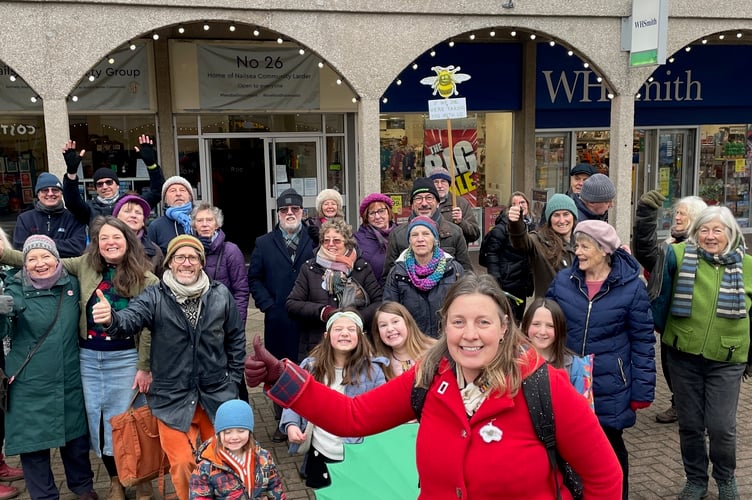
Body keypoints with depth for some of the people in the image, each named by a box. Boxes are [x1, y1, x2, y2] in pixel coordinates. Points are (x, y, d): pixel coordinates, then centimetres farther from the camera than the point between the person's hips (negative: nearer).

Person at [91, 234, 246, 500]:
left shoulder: (220, 295, -4)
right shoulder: (154, 297, -10)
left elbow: (236, 339, 5)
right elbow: (129, 319, -29)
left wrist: (233, 379, 5)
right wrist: (111, 318, -51)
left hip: (216, 394, 2)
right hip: (173, 397, -2)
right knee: (182, 464, 3)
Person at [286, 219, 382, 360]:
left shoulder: (362, 267, 6)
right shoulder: (310, 268, 7)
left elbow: (380, 302, 1)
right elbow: (291, 304, 2)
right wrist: (322, 311, -13)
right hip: (316, 347, 0)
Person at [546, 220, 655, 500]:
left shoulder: (631, 286, -11)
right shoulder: (563, 280, -4)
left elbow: (642, 341, -6)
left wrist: (642, 390, -7)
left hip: (610, 388, -2)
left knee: (610, 448, 16)